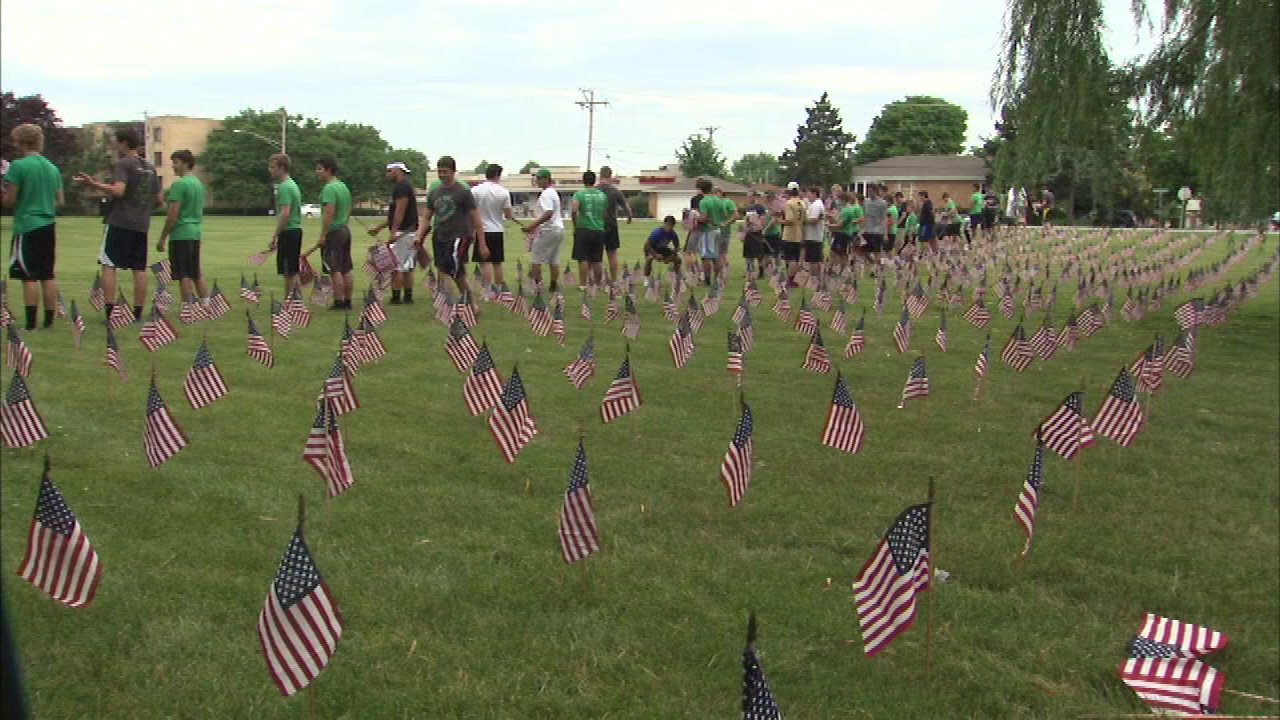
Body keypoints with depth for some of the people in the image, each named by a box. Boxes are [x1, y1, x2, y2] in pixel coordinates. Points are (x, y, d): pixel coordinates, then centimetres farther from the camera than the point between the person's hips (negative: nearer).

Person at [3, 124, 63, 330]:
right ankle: (49, 320, 13)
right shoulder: (53, 168, 9)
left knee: (29, 277, -3)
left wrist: (5, 194, 11)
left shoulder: (18, 166, -10)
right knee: (48, 276, 10)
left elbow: (9, 200, -9)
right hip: (49, 226, 6)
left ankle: (31, 323, -3)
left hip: (27, 226, -6)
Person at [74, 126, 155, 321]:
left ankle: (110, 310, -9)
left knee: (108, 265, -2)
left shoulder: (122, 164, -7)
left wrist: (94, 184, -15)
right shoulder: (150, 167, 14)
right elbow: (156, 198, 19)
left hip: (120, 222, -6)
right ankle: (138, 312, 6)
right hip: (141, 224, 6)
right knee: (139, 268, 6)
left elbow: (118, 191, -20)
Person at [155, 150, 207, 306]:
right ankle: (206, 305, 15)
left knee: (184, 276, -5)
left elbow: (173, 214, -15)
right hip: (195, 233, 8)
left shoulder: (179, 184, -12)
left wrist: (162, 238, -10)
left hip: (180, 234, -8)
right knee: (197, 275, 14)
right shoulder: (199, 183, 13)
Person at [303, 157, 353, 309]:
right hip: (345, 230, 10)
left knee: (334, 270, -7)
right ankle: (347, 302, 15)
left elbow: (329, 213, -23)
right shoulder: (343, 186, 15)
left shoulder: (329, 188, -15)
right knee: (346, 270, 11)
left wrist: (322, 235, -22)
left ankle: (339, 303, -7)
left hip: (333, 233, -9)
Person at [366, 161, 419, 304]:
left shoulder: (401, 187, -12)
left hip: (402, 232, -10)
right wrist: (378, 227, 25)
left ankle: (396, 298, -6)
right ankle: (408, 297, 16)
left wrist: (393, 232, -24)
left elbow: (400, 210, -21)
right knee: (406, 267, 12)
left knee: (395, 267, -7)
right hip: (410, 232, 10)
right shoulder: (406, 186, 20)